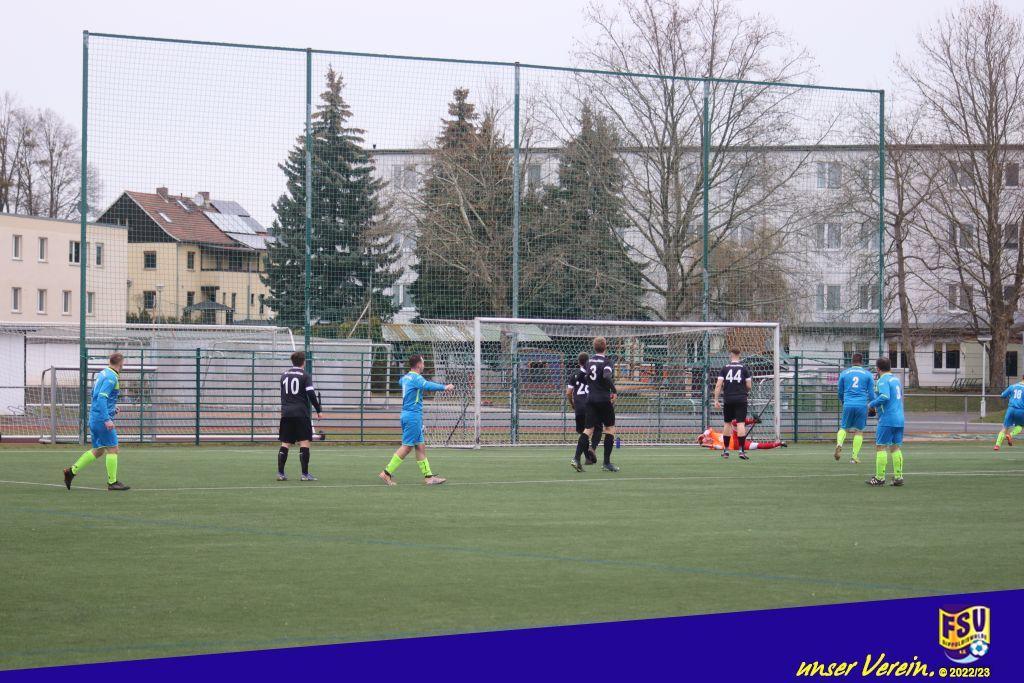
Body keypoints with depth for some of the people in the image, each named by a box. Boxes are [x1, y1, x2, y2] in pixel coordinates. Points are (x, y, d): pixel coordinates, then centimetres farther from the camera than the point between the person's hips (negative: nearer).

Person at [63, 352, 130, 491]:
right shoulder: (111, 378, -15)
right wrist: (107, 419, -27)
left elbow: (94, 394, 23)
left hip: (94, 417, 9)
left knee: (98, 451, 14)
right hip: (102, 418, -9)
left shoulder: (102, 373, 13)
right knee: (112, 449, -1)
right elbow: (101, 397, -24)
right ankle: (112, 482, 2)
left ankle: (71, 471, 10)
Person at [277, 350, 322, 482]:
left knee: (285, 443, 7)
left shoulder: (284, 375, 11)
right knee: (304, 442, -3)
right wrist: (318, 410, -2)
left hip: (286, 412, 5)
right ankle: (305, 474, -7)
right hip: (301, 413, -5)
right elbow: (311, 394, -10)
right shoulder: (305, 375, -5)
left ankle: (280, 473, 3)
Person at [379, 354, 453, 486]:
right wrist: (444, 387, -38)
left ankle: (428, 476, 9)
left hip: (407, 414, 10)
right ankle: (387, 473, -5)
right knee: (407, 447, -6)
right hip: (413, 415, -10)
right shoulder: (416, 378, -15)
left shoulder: (406, 377, 14)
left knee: (420, 446, 9)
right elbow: (427, 385, -35)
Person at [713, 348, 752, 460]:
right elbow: (749, 386, -1)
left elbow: (718, 385, -4)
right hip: (741, 399, -1)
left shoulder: (724, 368, 2)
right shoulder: (744, 368, 1)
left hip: (728, 399, 1)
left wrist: (716, 400, -1)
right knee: (741, 424, -4)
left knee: (727, 423, 13)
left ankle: (725, 450, 18)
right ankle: (742, 450, -14)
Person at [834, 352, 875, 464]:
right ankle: (854, 456, 3)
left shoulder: (844, 373, 10)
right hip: (862, 405, 0)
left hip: (848, 405, 0)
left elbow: (840, 393, 17)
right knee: (858, 431, 8)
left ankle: (839, 444, -20)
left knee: (844, 428, 10)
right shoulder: (868, 374, 7)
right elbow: (871, 394, 7)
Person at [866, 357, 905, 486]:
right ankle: (898, 477, 5)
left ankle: (880, 478, -3)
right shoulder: (896, 379, 16)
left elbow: (885, 397, -25)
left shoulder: (883, 380, -10)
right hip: (899, 419, 8)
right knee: (896, 447, 9)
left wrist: (871, 404, -11)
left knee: (880, 447, -2)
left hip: (887, 420, -8)